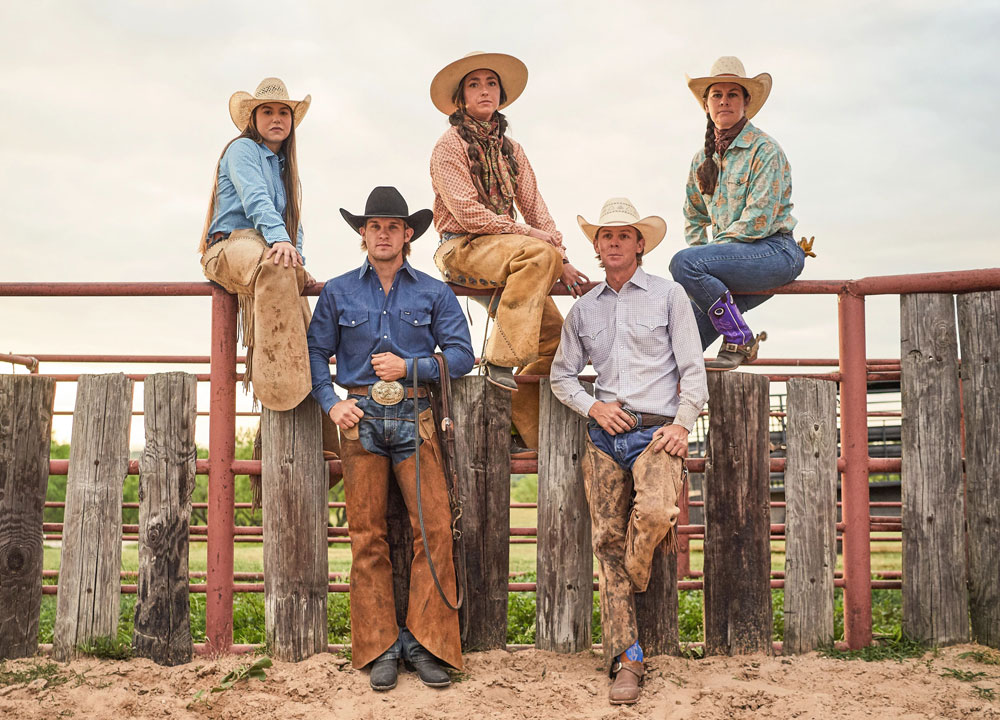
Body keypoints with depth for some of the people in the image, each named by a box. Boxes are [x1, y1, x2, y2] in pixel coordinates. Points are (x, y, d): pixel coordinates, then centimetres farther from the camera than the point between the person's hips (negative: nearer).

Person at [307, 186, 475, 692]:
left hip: (414, 418, 0)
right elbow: (315, 352, 12)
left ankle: (426, 642, 2)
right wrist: (330, 402, -2)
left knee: (434, 528, -8)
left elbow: (461, 354, 5)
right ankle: (380, 647, 8)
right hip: (360, 419, 0)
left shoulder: (433, 292, 9)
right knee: (367, 536, 0)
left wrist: (410, 366, -7)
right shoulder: (338, 292, 11)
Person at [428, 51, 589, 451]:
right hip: (461, 250, -6)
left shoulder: (510, 150, 20)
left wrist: (562, 262, -2)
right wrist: (531, 235, -15)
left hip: (504, 253, 7)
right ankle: (500, 360, -33)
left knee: (554, 335, -8)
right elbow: (468, 214, -12)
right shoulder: (450, 145, -1)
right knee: (538, 254, -34)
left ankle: (528, 432, 3)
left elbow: (534, 208, 12)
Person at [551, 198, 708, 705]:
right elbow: (562, 374, 21)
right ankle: (625, 662, -1)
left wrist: (682, 423, -8)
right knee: (607, 542, -5)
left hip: (656, 431, -3)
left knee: (654, 515, -29)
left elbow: (693, 369, 5)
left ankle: (635, 580, 6)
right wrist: (592, 406, 3)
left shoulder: (668, 295, 9)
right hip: (604, 436, 3)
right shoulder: (583, 309, 18)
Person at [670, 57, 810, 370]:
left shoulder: (764, 150, -7)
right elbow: (694, 217, 25)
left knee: (683, 263, -28)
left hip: (774, 252, -7)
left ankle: (739, 339, -17)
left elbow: (759, 220, -15)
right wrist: (702, 256, 7)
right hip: (735, 255, 7)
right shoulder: (703, 159, 15)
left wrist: (708, 250, -10)